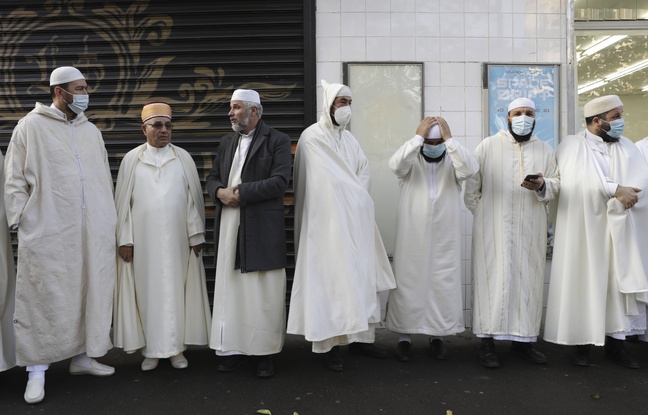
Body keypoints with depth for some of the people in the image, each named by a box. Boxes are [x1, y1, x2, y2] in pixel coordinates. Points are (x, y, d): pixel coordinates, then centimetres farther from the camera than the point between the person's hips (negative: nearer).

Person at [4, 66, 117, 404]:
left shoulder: (91, 131, 14)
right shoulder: (31, 126, 2)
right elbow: (15, 180, 2)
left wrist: (109, 221, 13)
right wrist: (20, 221, -5)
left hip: (93, 232, 5)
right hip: (48, 231, -4)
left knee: (89, 292, 10)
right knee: (45, 297, 0)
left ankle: (82, 355, 25)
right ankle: (37, 370, 11)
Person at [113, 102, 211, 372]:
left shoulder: (183, 158, 4)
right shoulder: (131, 160, 3)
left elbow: (194, 197, 3)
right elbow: (123, 200, 3)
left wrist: (196, 235, -1)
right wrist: (124, 239, -3)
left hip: (177, 240, 1)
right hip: (143, 241, 0)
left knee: (176, 290, 5)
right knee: (147, 291, 5)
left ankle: (176, 347, 17)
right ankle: (150, 349, 16)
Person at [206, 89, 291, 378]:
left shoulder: (278, 140, 0)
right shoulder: (226, 142, 19)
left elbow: (279, 182, -11)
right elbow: (212, 179, 17)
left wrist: (241, 192, -15)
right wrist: (220, 192, -6)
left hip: (263, 228, -5)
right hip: (229, 226, 5)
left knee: (264, 291, 1)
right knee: (230, 287, 7)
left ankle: (264, 353, 12)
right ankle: (234, 348, 18)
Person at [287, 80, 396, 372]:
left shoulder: (348, 138, 15)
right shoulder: (312, 137, -7)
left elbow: (364, 170, 10)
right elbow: (329, 181, -11)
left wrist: (356, 198, -6)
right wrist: (357, 197, -2)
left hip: (354, 222, 7)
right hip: (329, 222, -7)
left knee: (359, 277, 7)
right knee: (330, 278, -4)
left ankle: (359, 336, 17)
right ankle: (329, 344, 4)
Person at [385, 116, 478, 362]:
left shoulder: (452, 162, 5)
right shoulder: (411, 161, 2)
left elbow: (470, 169, -17)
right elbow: (395, 164, -20)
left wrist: (449, 139, -17)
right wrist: (418, 136, -19)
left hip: (445, 239, 1)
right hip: (412, 238, -1)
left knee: (443, 285, 6)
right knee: (408, 285, 2)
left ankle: (437, 336, 20)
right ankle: (404, 337, 13)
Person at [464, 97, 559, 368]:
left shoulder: (545, 150, 12)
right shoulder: (487, 146, 2)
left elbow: (556, 184, 7)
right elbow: (471, 186, 1)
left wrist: (542, 185, -14)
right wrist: (482, 216, -3)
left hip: (530, 231, 3)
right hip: (493, 230, -3)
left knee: (527, 280, 4)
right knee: (493, 279, -5)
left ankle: (523, 339, 16)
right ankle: (487, 341, 0)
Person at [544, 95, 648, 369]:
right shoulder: (571, 146, 0)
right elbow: (581, 183, -16)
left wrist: (624, 196, -18)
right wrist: (616, 190, -15)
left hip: (619, 231, 4)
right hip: (583, 229, -4)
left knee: (620, 284, 5)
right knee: (583, 284, 1)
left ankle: (615, 343, 16)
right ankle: (582, 343, 12)